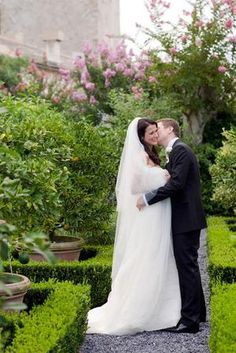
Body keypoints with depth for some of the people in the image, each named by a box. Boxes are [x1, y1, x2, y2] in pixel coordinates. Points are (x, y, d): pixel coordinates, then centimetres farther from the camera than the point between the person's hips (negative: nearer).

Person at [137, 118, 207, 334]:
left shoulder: (181, 150, -12)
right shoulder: (176, 151, 18)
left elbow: (176, 184, -22)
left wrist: (147, 199, -20)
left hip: (186, 219, -10)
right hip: (185, 219, 10)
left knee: (187, 266, -7)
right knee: (188, 265, 16)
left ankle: (190, 319, -3)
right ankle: (197, 312, 27)